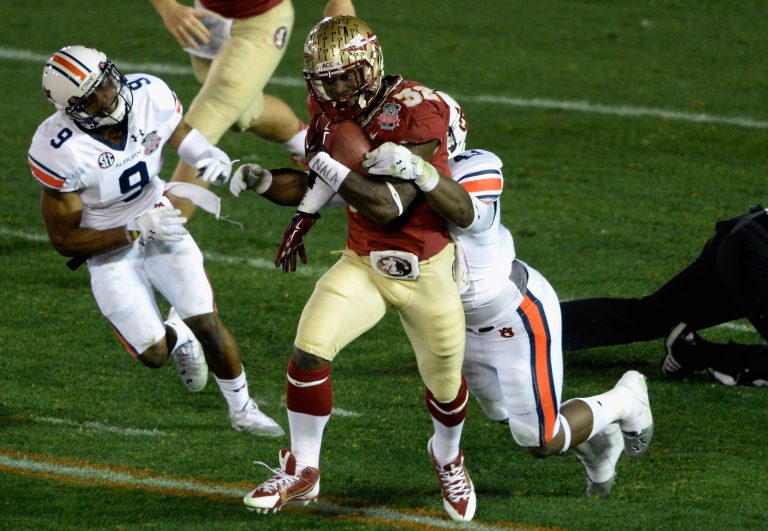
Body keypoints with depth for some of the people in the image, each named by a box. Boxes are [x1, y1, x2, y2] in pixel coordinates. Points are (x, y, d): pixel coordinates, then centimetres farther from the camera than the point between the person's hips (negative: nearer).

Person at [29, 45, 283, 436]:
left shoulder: (148, 96, -20)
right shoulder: (59, 151, -30)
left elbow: (183, 138, 2)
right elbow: (64, 239, -21)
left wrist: (214, 160, -21)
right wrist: (138, 231, -30)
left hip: (160, 222, 3)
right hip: (108, 245, -3)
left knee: (207, 325, -6)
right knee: (153, 354, -4)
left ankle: (242, 410, 19)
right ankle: (176, 336, 35)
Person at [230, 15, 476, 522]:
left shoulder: (417, 111, -25)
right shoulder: (332, 115, -5)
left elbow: (389, 206, -29)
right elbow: (313, 184, 10)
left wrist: (327, 163, -30)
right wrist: (264, 181, -9)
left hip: (426, 271, -4)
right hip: (362, 265, 4)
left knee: (445, 383, 13)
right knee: (309, 350, -15)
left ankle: (447, 457, 47)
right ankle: (302, 471, 2)